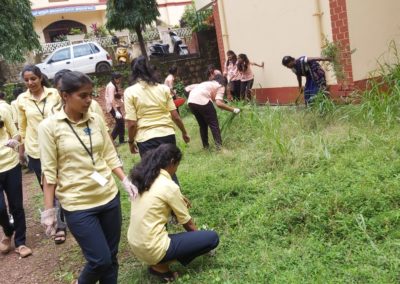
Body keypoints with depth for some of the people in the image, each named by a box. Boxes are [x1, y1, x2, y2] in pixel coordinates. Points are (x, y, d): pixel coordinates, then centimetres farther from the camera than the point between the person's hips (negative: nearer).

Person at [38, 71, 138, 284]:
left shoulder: (96, 120, 3)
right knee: (100, 260, -3)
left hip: (109, 196, 5)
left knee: (111, 257, 12)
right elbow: (49, 171, -8)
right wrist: (48, 210, -7)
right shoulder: (49, 126, -9)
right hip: (77, 204, -4)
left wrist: (125, 181, 0)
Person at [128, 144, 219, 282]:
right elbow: (188, 223, -2)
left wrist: (177, 198, 19)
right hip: (152, 249, -8)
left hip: (135, 244, 8)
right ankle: (160, 265, 0)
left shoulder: (143, 177, 4)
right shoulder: (169, 186, -16)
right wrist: (200, 238, 15)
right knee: (213, 238, -4)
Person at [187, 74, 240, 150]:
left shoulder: (207, 83, 34)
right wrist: (233, 109, 0)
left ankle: (205, 145, 28)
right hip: (202, 101, -7)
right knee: (214, 124, 5)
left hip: (190, 101, 7)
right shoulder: (221, 86, 14)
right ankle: (219, 146, 1)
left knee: (202, 125, 22)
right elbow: (218, 103, -5)